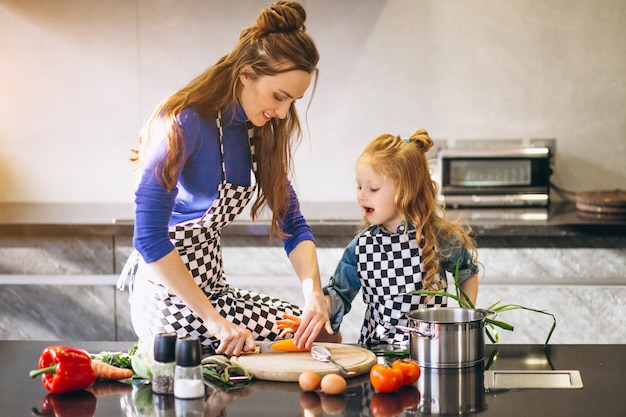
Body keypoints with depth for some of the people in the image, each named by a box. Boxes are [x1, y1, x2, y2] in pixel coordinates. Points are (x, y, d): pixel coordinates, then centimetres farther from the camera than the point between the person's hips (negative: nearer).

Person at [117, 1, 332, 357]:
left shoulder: (260, 131, 4)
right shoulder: (186, 123, -21)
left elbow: (293, 224, 5)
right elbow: (149, 237, -27)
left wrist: (315, 294, -13)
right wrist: (214, 320, -29)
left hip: (210, 284, 8)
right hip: (169, 297, -8)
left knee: (320, 326, 0)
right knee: (313, 336, -9)